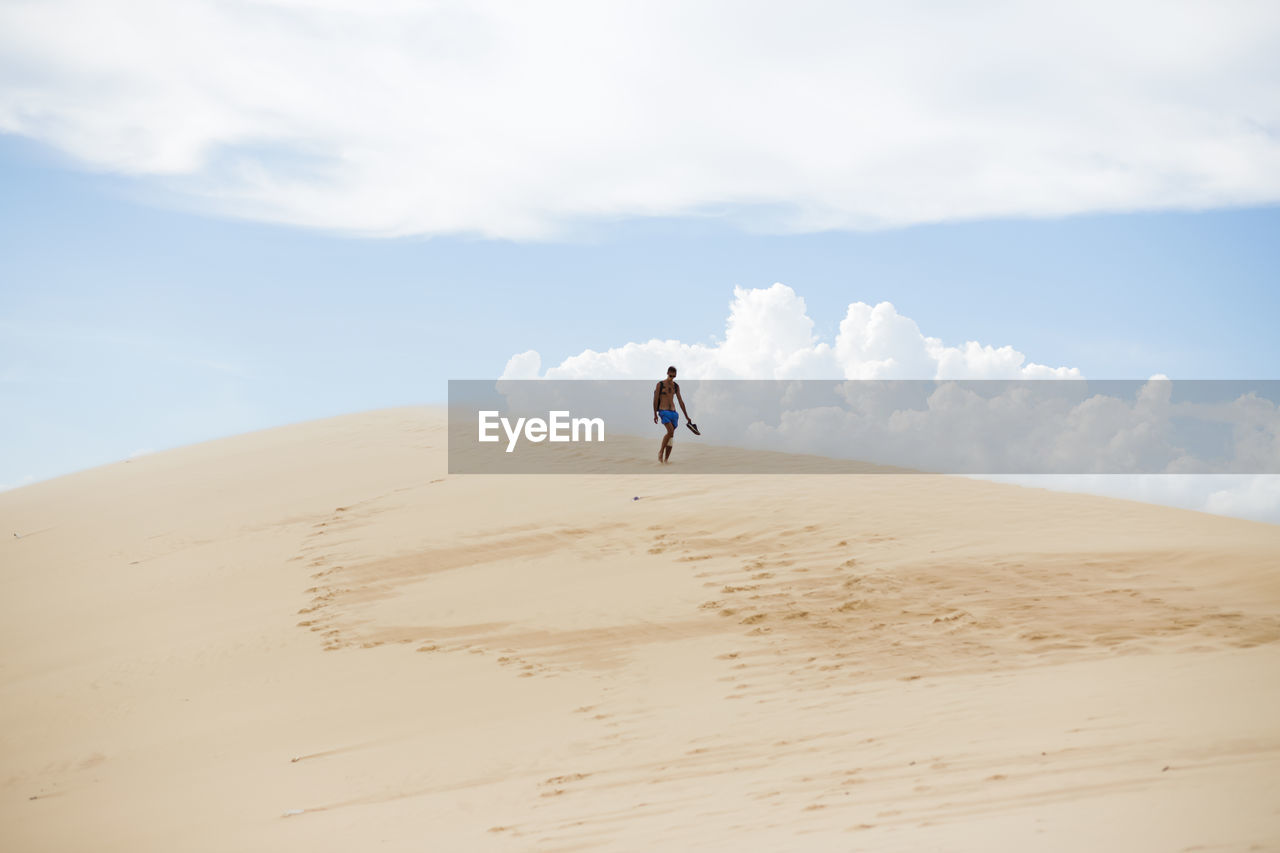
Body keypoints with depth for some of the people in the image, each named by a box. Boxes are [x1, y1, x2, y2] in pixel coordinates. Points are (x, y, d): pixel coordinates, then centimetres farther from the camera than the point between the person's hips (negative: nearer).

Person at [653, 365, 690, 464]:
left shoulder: (676, 386, 12)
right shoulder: (660, 384, -2)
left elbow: (680, 401, 14)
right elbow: (655, 400, -2)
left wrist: (686, 415, 13)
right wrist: (655, 414, -8)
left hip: (673, 412, 5)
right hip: (663, 412, -5)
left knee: (671, 435, -1)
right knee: (670, 431, -25)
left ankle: (666, 458, 1)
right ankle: (661, 451, -10)